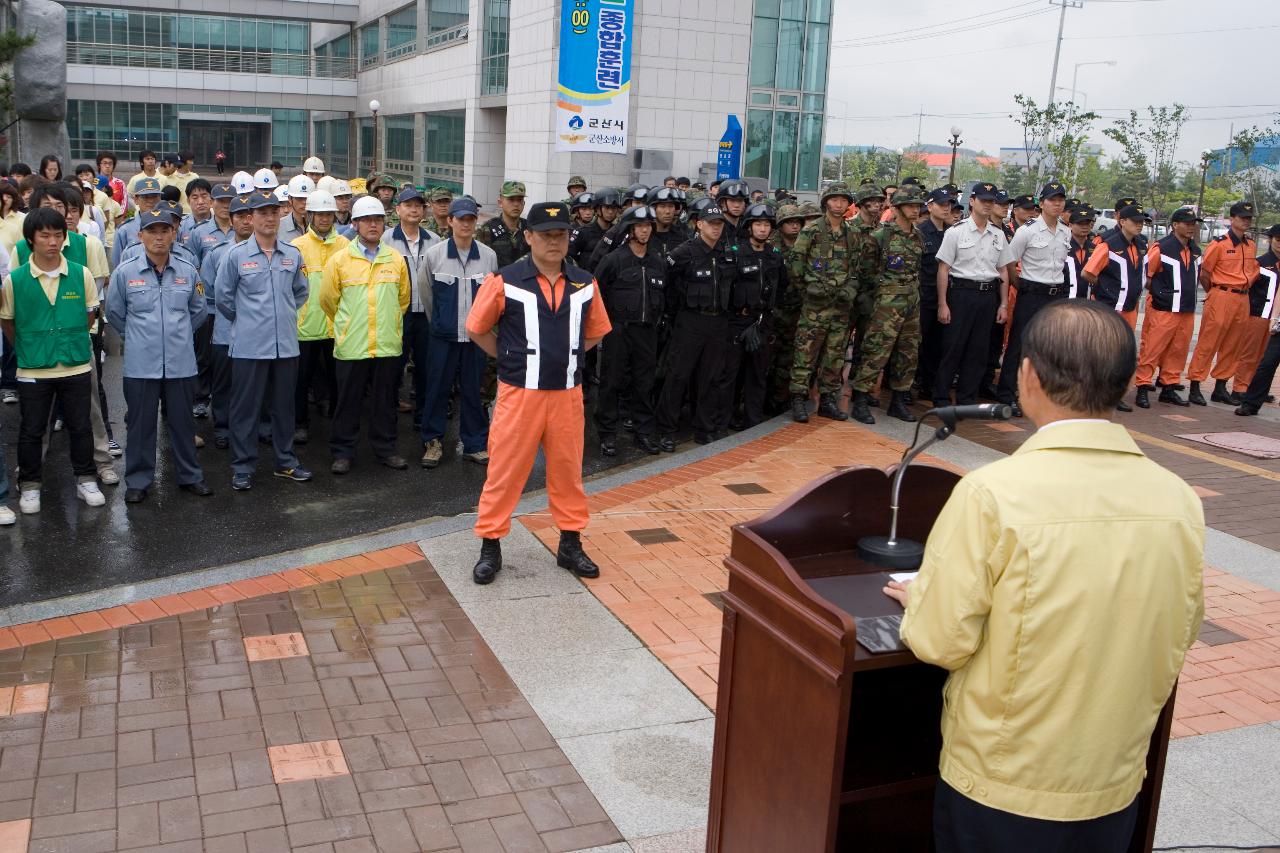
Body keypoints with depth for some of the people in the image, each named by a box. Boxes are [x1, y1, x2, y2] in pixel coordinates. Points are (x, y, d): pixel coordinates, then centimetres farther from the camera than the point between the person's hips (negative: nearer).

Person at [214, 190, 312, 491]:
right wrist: (246, 319, 10)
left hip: (286, 344, 3)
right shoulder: (236, 255, -4)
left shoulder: (293, 255, 6)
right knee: (245, 407, 3)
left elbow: (301, 293, 20)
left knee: (284, 405, 12)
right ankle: (242, 466, 12)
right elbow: (223, 296, 3)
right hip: (249, 345, -3)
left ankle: (286, 461, 24)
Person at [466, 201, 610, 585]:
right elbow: (477, 328, 1)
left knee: (568, 469, 13)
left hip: (567, 393, 4)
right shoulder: (505, 281, -8)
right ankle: (490, 547, 16)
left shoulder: (584, 284, 3)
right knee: (504, 470, 3)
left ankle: (570, 544, 27)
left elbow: (595, 331, 18)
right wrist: (509, 358, 1)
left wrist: (564, 356, 10)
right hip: (519, 393, -3)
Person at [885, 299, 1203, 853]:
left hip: (1001, 790, -4)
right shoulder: (1178, 500, -10)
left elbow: (942, 640, -19)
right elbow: (1180, 636, 3)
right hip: (1117, 787, 4)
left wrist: (920, 604, 2)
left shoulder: (993, 494, -24)